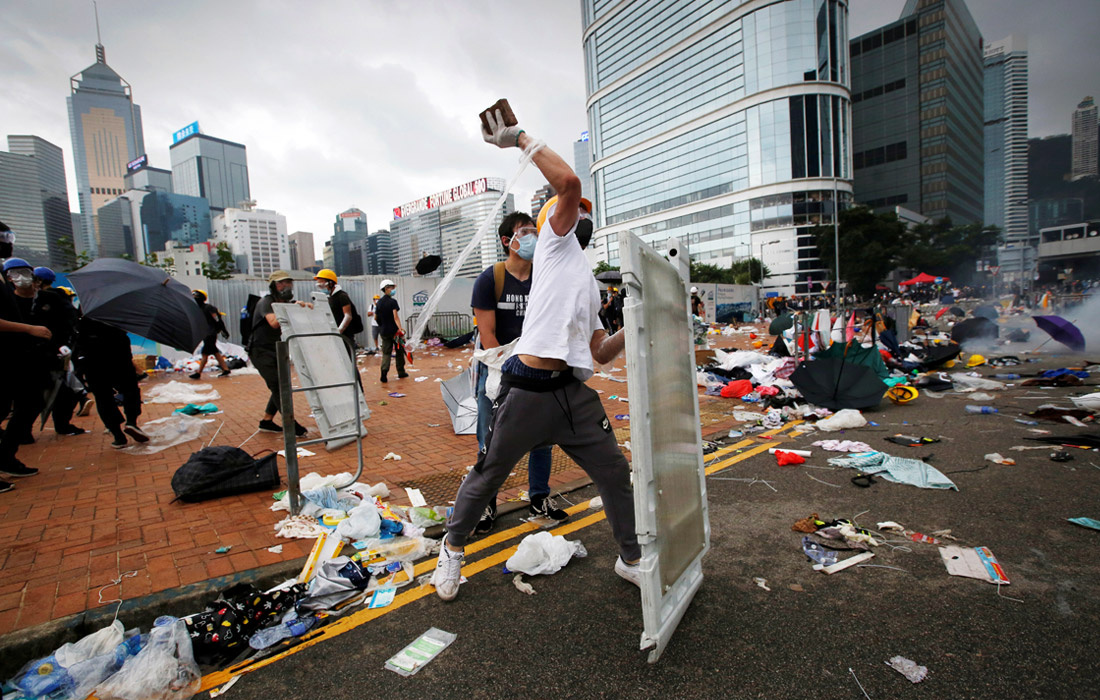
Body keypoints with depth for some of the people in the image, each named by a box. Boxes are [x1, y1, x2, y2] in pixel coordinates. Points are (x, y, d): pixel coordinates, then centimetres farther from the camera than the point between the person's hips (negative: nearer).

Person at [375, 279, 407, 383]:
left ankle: (384, 370, -16)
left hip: (384, 331, 4)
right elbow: (396, 317, -21)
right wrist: (400, 328, -28)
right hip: (394, 330, -4)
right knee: (399, 351, 11)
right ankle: (401, 372, 19)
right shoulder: (392, 301, -11)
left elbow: (376, 317, 12)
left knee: (386, 352, 5)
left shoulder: (379, 303, 7)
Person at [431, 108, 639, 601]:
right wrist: (521, 139, -4)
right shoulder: (554, 243, 7)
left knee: (616, 474, 10)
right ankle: (453, 547, 34)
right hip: (527, 390, -7)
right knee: (489, 473, 8)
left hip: (574, 394, 7)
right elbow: (569, 183, -11)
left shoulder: (589, 286, 25)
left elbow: (602, 353, 20)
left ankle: (631, 560, 32)